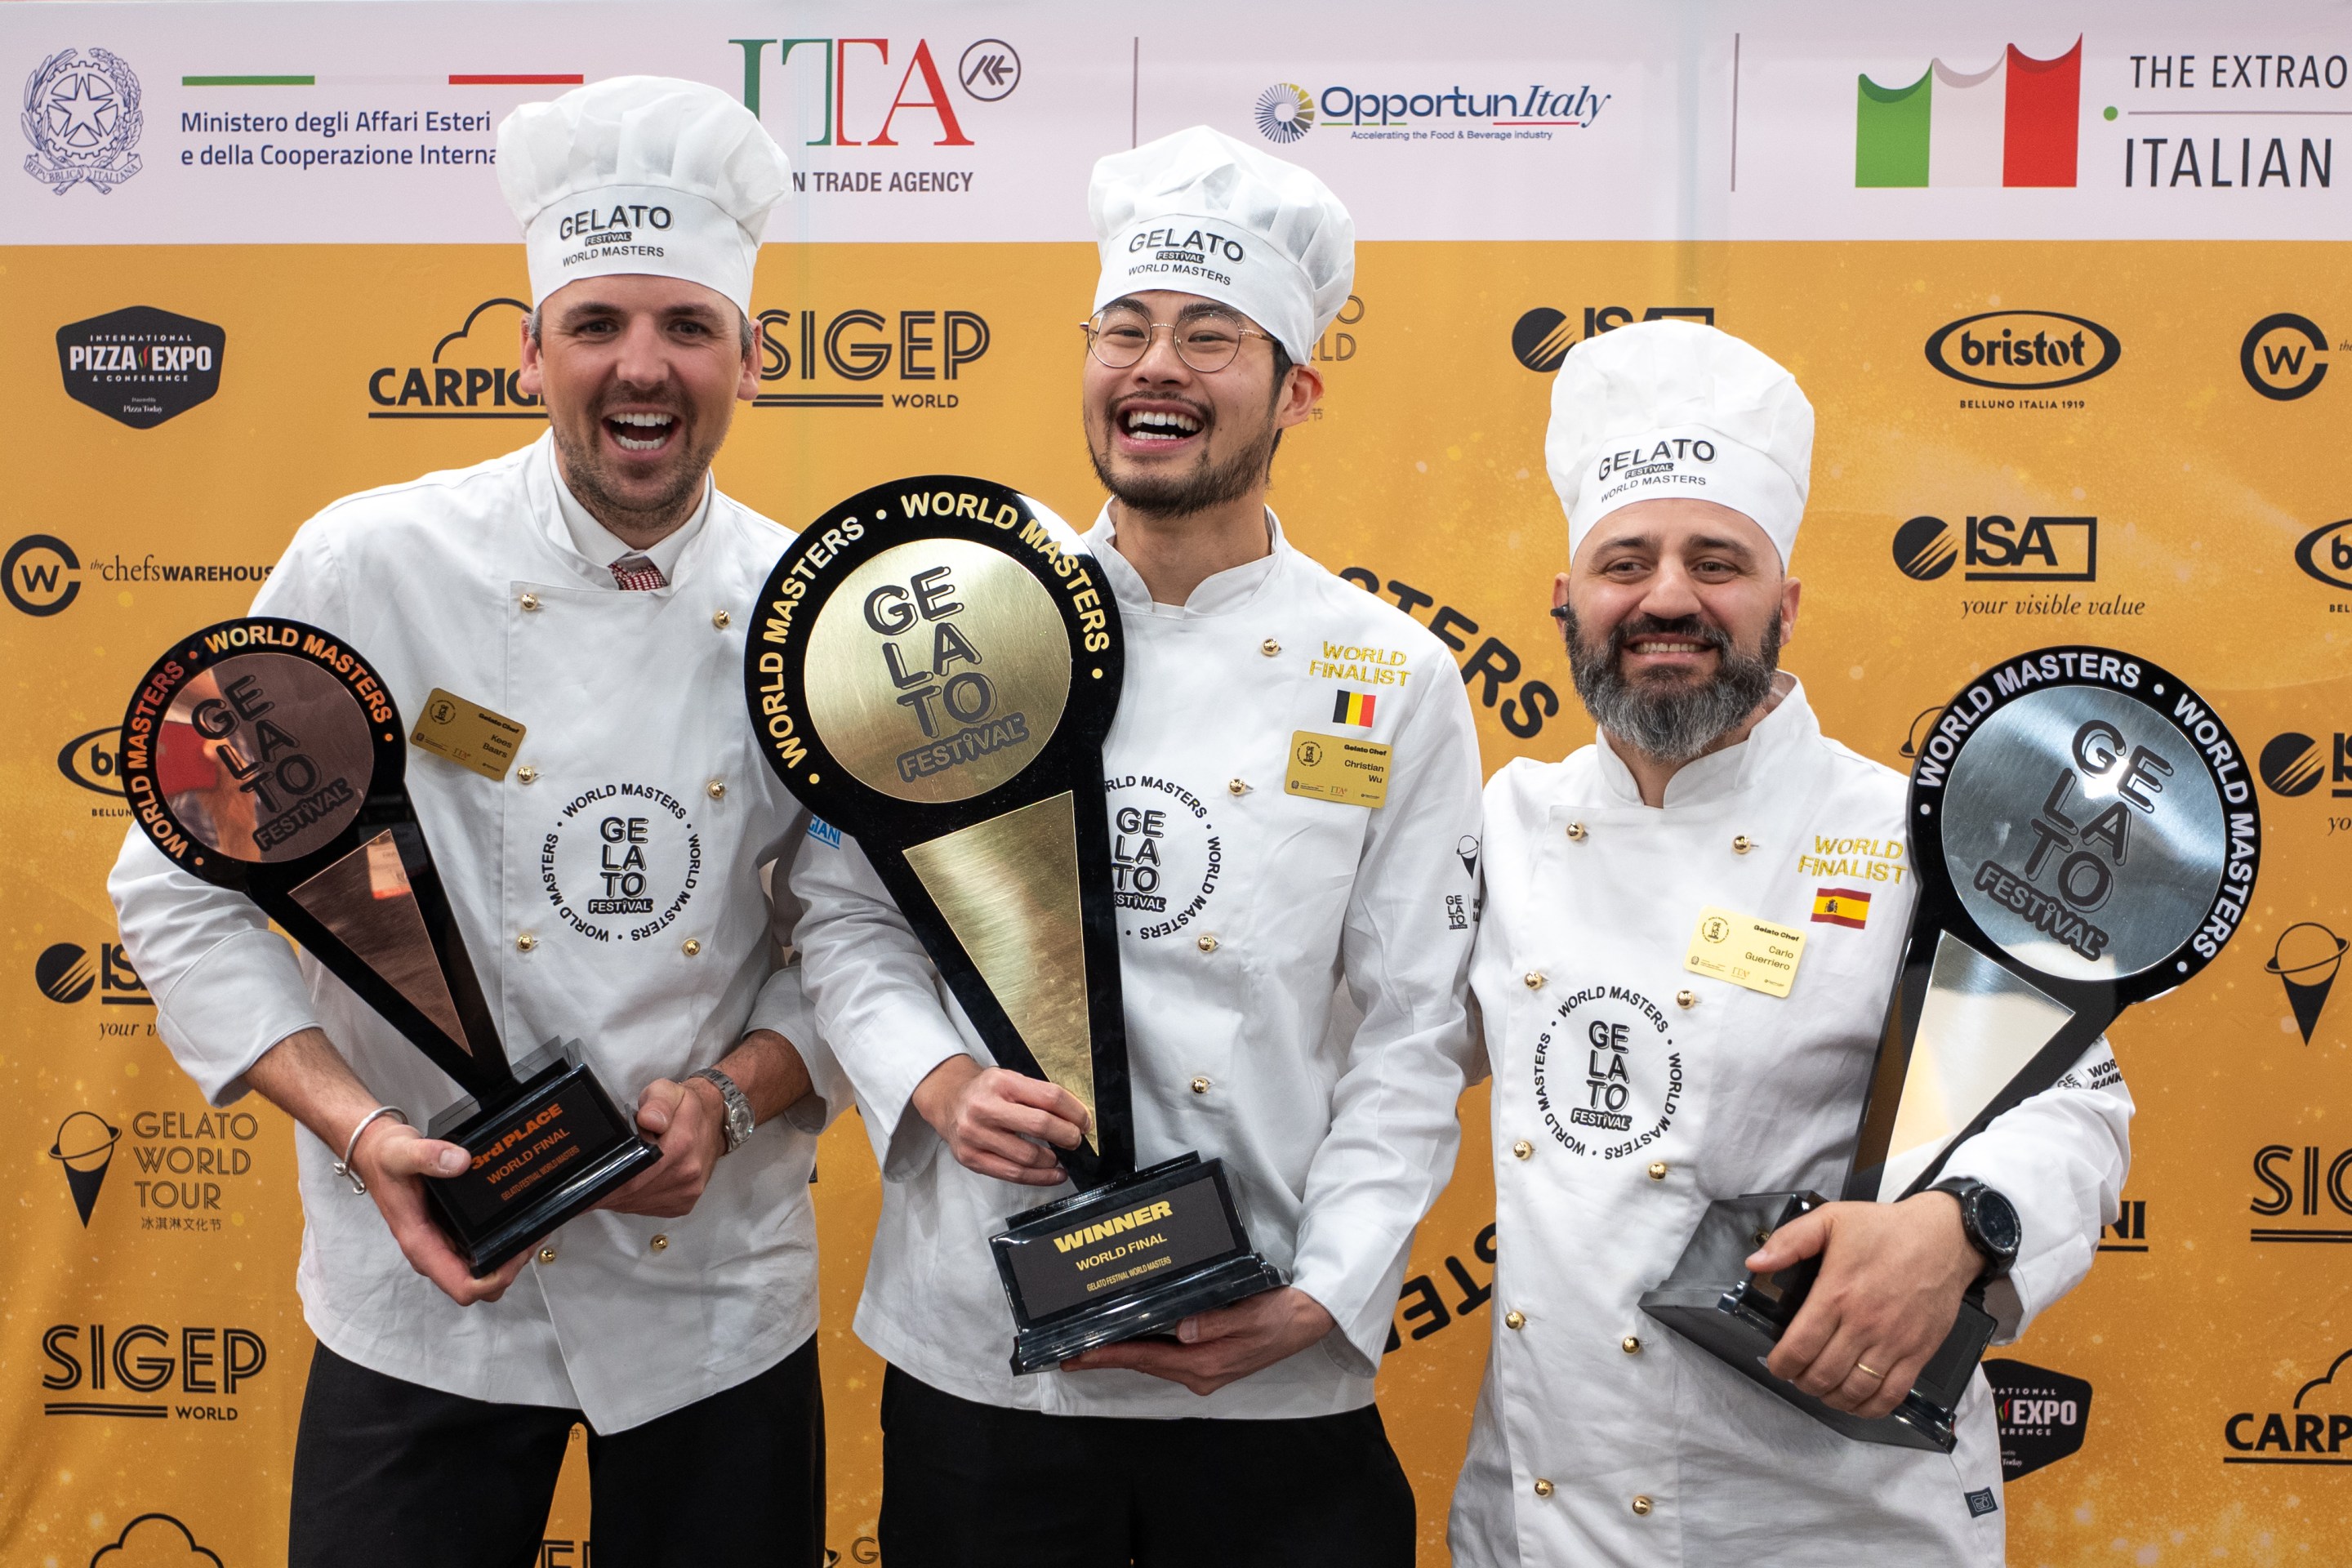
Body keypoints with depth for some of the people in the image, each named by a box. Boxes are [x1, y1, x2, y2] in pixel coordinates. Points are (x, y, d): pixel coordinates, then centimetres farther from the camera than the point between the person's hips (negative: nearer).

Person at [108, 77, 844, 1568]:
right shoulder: (370, 566, -9)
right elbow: (187, 887, -4)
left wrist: (731, 1097, -13)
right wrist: (358, 1128, -15)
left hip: (720, 1296, 2)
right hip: (425, 1292, -1)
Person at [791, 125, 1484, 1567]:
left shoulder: (1398, 678, -2)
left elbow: (1414, 1031, -2)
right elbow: (845, 914, 7)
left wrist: (1321, 1300, -10)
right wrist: (935, 1081, -11)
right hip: (977, 1353, 1)